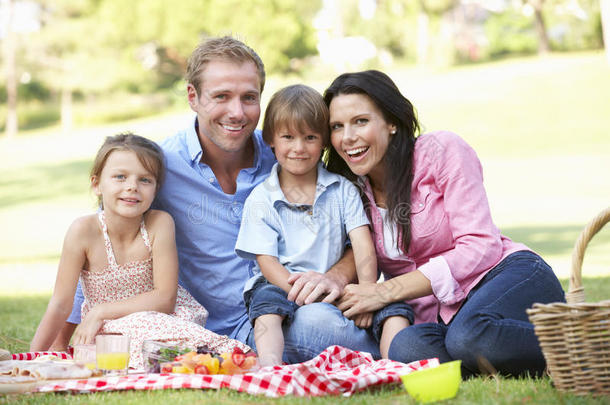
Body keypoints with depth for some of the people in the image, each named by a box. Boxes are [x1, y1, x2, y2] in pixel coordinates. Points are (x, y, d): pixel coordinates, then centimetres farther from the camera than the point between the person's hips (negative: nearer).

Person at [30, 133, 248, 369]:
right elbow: (61, 305, -9)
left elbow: (165, 298, -15)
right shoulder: (84, 231, -15)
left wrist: (99, 312, -17)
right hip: (110, 330, -1)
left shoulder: (160, 223, -15)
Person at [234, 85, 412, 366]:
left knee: (392, 301, -21)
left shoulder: (342, 189, 9)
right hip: (283, 285, -2)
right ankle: (269, 366, -56)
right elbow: (267, 261, -5)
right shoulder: (260, 200, 3)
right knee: (266, 297, -35)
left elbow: (363, 246, -1)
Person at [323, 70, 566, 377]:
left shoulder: (442, 150, -5)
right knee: (406, 347, -33)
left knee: (470, 334, -39)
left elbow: (480, 247, -13)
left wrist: (385, 291, -18)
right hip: (441, 315, 4)